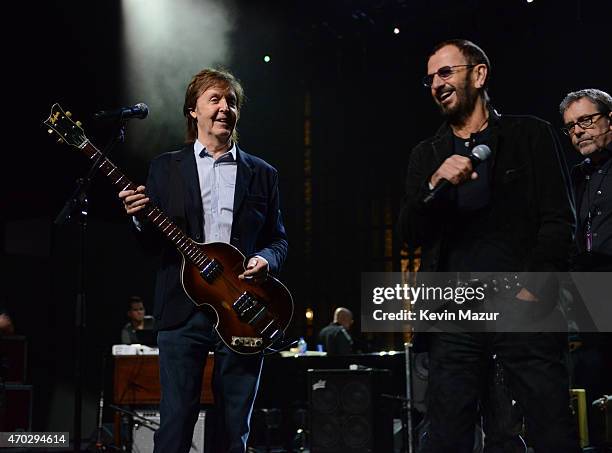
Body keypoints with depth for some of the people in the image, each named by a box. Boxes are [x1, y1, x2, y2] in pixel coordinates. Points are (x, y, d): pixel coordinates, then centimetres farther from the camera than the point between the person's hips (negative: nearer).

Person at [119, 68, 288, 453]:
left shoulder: (262, 174, 12)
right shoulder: (165, 168, 10)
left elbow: (279, 239, 14)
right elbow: (152, 243, 7)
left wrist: (266, 260, -8)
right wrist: (140, 219, -14)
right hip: (182, 309, -1)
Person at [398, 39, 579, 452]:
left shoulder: (531, 135, 8)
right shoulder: (426, 155, 17)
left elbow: (559, 222, 1)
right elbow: (412, 234, 8)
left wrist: (531, 289, -11)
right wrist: (435, 185, -10)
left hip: (521, 307, -2)